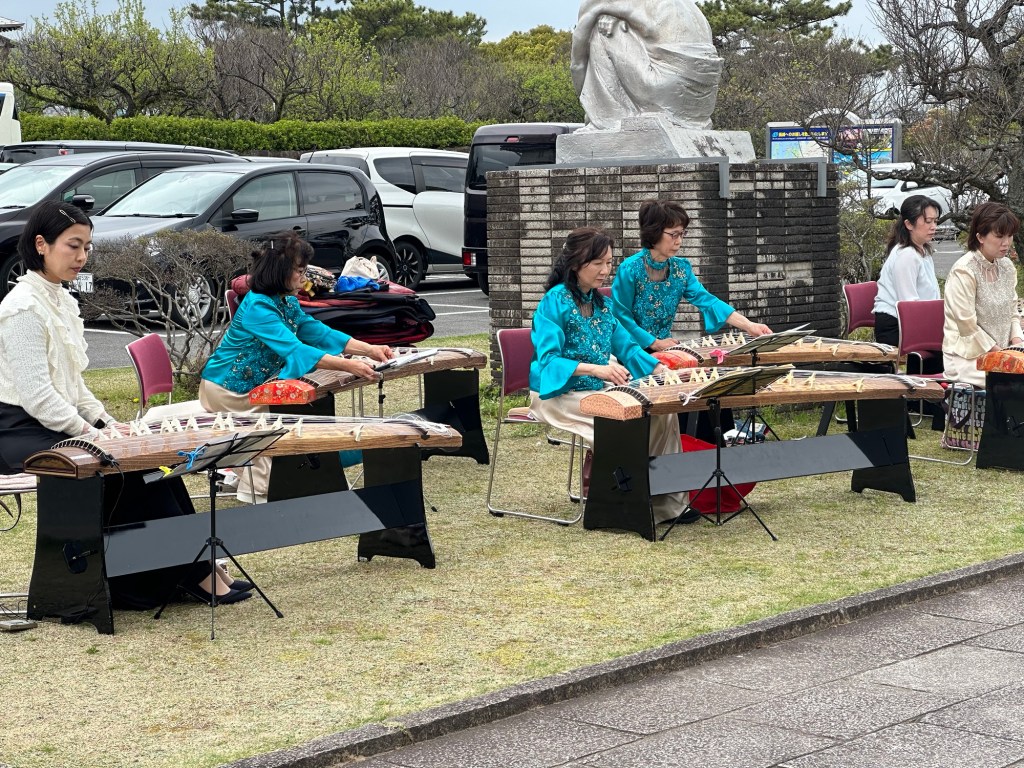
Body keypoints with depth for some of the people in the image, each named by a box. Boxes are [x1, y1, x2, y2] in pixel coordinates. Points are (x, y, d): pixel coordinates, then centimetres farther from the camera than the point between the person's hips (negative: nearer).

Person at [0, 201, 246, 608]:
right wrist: (90, 434, -19)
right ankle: (196, 572, -12)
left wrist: (107, 423, 5)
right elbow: (36, 395, -21)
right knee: (136, 464, -21)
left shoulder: (62, 301, 15)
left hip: (61, 424, 9)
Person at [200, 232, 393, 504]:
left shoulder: (286, 301, 1)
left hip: (253, 384, 9)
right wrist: (347, 365, -47)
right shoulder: (258, 307, -29)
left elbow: (316, 332, 1)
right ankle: (256, 490, 1)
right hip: (226, 388, -9)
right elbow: (294, 350, -39)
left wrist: (369, 349, -12)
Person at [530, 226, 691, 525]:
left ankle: (666, 502, -7)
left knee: (662, 411, -11)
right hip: (560, 393, -7)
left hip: (598, 389, 8)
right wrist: (596, 369, -35)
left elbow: (626, 345, 12)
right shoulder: (555, 301, -13)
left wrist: (660, 369, -6)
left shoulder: (601, 302, 11)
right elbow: (548, 360, -22)